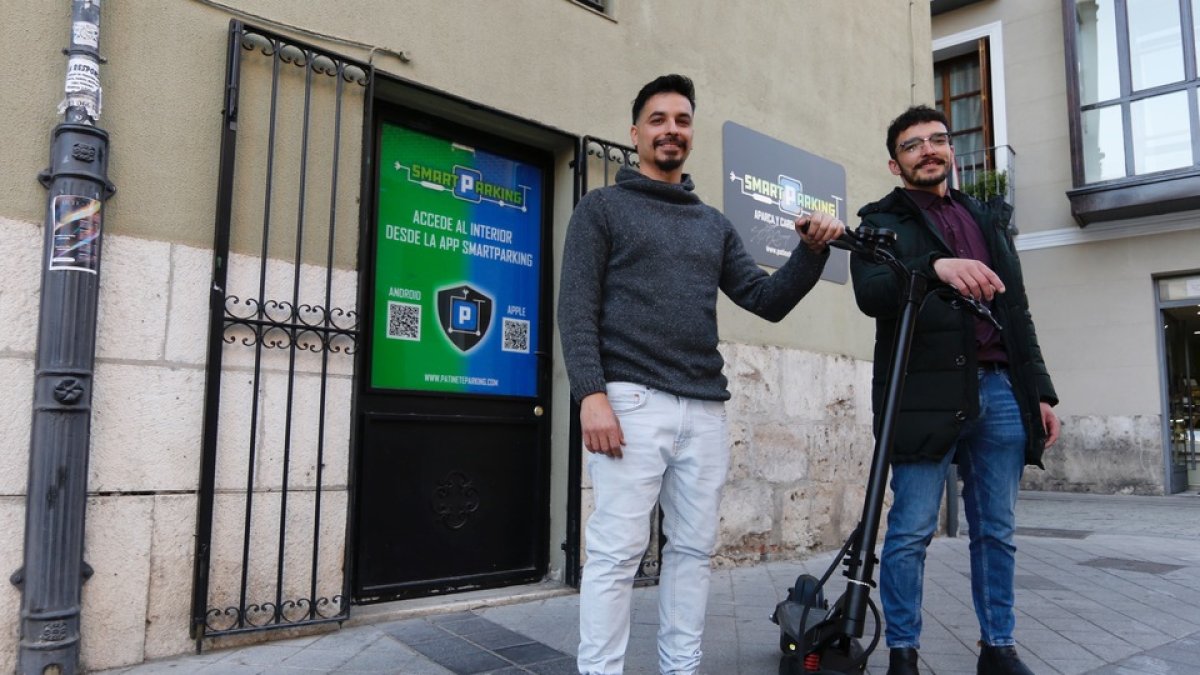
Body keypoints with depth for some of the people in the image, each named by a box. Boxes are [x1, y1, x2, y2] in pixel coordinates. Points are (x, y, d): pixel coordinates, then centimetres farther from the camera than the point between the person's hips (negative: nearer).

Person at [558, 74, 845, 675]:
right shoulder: (602, 207, 6)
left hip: (705, 409, 5)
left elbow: (767, 300, 14)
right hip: (631, 400, -5)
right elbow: (576, 308, -4)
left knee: (694, 549, 9)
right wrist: (591, 393, -17)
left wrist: (811, 251, -4)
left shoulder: (714, 225, 20)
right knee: (617, 550, -5)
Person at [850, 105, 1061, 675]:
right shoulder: (882, 221, 7)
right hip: (925, 394, -4)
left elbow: (1018, 313, 22)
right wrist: (934, 267, -31)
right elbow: (870, 292, -13)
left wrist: (1040, 391, 16)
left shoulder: (989, 219, 22)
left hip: (999, 391, 5)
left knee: (996, 531, 9)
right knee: (911, 531, -2)